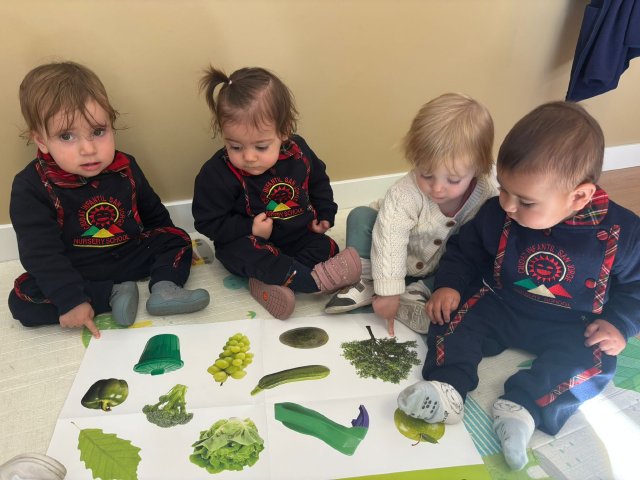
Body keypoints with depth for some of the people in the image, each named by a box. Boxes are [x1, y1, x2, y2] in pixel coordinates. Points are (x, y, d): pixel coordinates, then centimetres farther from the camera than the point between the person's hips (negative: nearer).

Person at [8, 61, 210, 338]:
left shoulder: (125, 168, -7)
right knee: (22, 299, -25)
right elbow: (41, 254, -23)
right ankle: (113, 295, -24)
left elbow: (153, 215, 10)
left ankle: (164, 288, -24)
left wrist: (167, 247, 13)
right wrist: (70, 299, -30)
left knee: (177, 240, -6)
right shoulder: (31, 187, -19)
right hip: (73, 272, -3)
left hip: (131, 256, 3)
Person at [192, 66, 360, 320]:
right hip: (245, 240, -4)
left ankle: (269, 282, -27)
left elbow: (318, 181, 10)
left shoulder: (298, 151, -11)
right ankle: (314, 279, -33)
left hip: (298, 235, 4)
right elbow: (208, 221, -17)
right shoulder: (217, 173, -23)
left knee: (327, 248, -13)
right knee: (243, 251, -34)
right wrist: (248, 229, -28)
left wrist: (325, 214, 1)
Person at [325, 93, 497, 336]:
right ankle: (364, 282, -15)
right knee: (361, 216, -22)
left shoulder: (487, 197, -25)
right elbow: (389, 241, -34)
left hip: (438, 272, 2)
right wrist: (388, 292, -35)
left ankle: (419, 292, -16)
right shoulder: (405, 194, -34)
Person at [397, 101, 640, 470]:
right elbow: (465, 250, 0)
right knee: (455, 314, -18)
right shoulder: (496, 214, -15)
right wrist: (449, 285, -14)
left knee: (595, 360, -23)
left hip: (571, 326, 0)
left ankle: (524, 406, -31)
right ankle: (449, 388, -31)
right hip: (500, 304, 1)